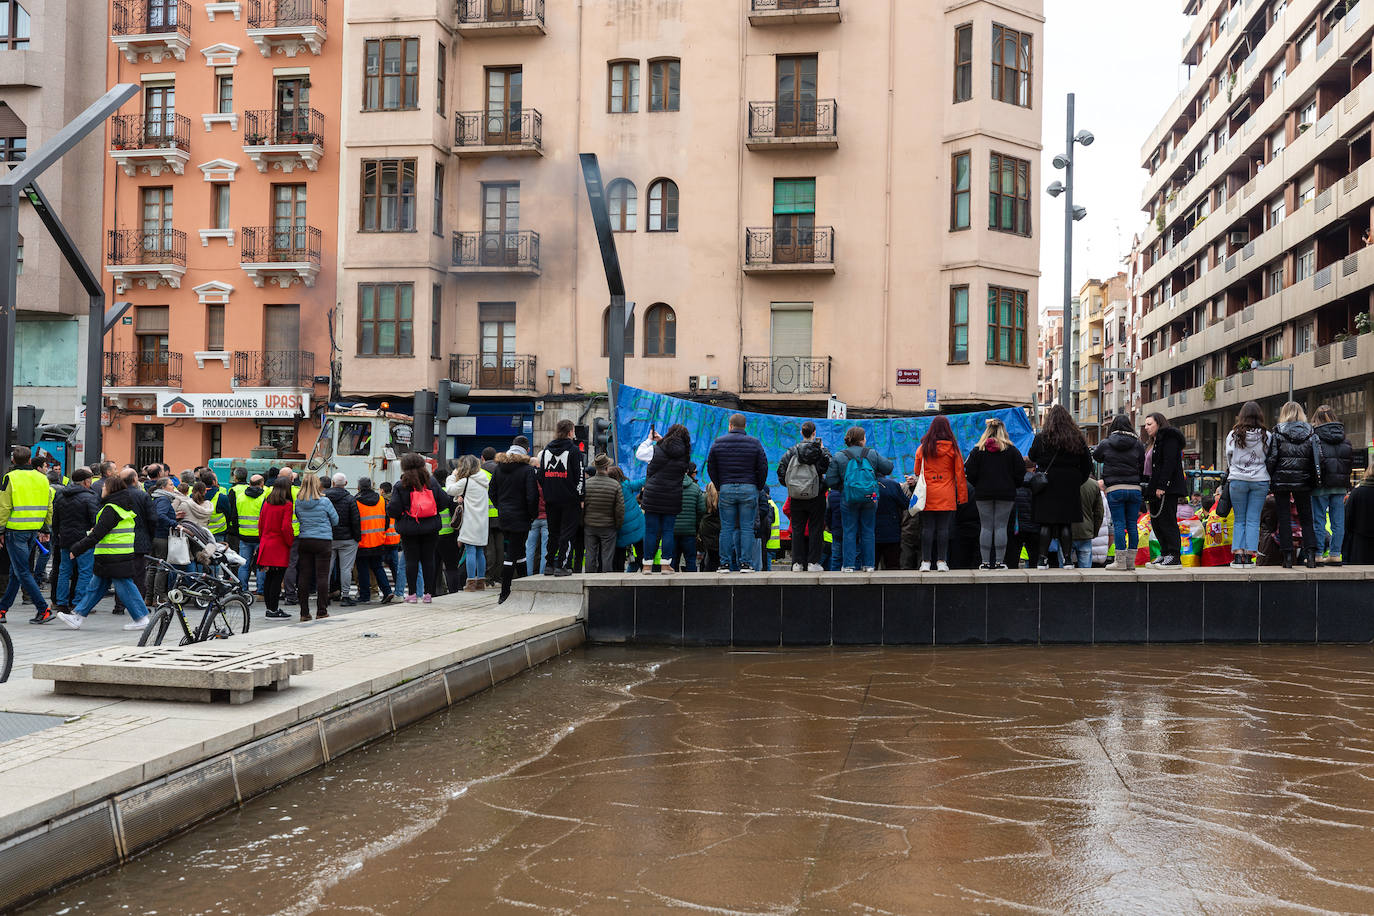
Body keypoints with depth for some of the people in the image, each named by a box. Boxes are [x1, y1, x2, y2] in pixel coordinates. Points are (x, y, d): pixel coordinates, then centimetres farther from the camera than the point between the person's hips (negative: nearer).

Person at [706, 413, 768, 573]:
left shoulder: (718, 443, 6)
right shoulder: (755, 443, 2)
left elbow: (711, 468, 8)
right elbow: (763, 468, 1)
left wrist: (719, 487, 17)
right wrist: (759, 488, 13)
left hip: (726, 490, 1)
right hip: (749, 489, -1)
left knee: (726, 528, 4)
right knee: (746, 528, 1)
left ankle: (725, 563, 2)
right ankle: (744, 563, -2)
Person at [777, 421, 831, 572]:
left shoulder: (792, 451, 1)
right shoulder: (821, 451, -5)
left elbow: (781, 468, -2)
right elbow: (828, 469, -10)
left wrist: (787, 484, 11)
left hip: (796, 496, 2)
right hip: (816, 496, -2)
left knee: (797, 529, 8)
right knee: (815, 528, 5)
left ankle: (797, 562, 6)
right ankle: (813, 562, 2)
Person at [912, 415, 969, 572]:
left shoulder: (923, 448, 2)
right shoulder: (953, 448, 0)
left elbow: (917, 472, 9)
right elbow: (960, 473, 2)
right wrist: (962, 496, 6)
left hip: (927, 494, 1)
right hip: (947, 496, -1)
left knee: (927, 528, 2)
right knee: (943, 528, 1)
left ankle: (925, 561, 0)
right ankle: (942, 561, 1)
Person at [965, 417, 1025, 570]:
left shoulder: (978, 450, 1)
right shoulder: (1011, 450, 0)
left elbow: (970, 473, -1)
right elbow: (1020, 472, -1)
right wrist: (1011, 486, 14)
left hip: (983, 494, 1)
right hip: (1006, 494, -1)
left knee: (986, 527, 4)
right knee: (1001, 526, 1)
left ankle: (984, 562, 2)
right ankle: (999, 562, -1)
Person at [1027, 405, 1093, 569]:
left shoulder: (1041, 438, -6)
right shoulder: (1077, 439, 1)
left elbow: (1032, 458, 6)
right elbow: (1087, 465, 6)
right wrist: (1078, 481, 15)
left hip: (1046, 485, -2)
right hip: (1069, 486, 2)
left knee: (1046, 523, 1)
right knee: (1066, 523, 6)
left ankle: (1042, 558, -1)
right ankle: (1066, 557, 5)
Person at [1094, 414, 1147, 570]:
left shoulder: (1106, 444, -1)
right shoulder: (1138, 444, 5)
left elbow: (1095, 456, 16)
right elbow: (1143, 468, 7)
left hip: (1114, 489, -3)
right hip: (1135, 489, 3)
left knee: (1119, 524, -3)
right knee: (1132, 525, 6)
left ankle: (1120, 561, -6)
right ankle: (1131, 561, 9)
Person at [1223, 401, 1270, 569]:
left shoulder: (1233, 435, -4)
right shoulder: (1266, 436, -3)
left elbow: (1229, 458, 5)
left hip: (1237, 480, 0)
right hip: (1260, 481, 0)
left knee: (1239, 520, 7)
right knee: (1253, 520, 4)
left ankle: (1238, 555, 0)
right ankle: (1250, 555, 0)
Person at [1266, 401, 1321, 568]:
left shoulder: (1278, 433, -3)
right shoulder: (1310, 434, 3)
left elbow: (1271, 459, -7)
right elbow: (1316, 460, -1)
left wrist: (1269, 479, 4)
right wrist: (1315, 482, 6)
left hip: (1281, 481, -2)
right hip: (1303, 483, 2)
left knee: (1283, 520, 3)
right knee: (1306, 519, 10)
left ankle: (1287, 557, 0)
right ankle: (1310, 555, -3)